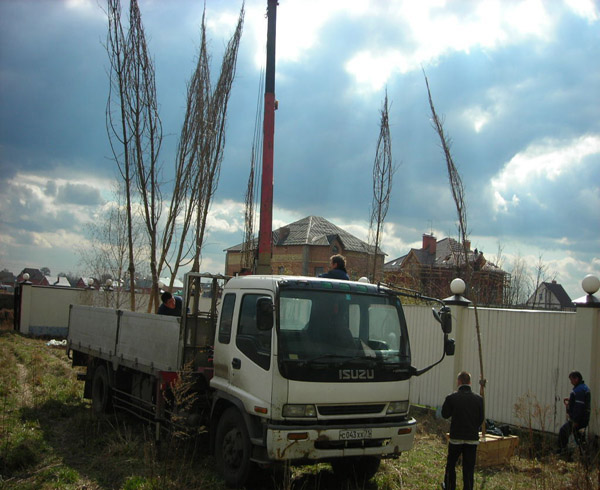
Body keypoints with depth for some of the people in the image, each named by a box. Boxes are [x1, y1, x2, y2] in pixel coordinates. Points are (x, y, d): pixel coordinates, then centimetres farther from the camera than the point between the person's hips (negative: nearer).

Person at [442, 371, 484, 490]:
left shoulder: (451, 397, -11)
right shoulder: (478, 399, -3)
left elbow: (445, 414, 0)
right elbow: (481, 419, 5)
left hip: (456, 437, -1)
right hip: (472, 438, 1)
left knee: (451, 464, 18)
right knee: (469, 467, 7)